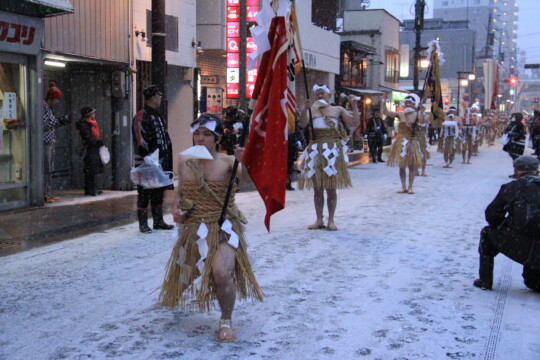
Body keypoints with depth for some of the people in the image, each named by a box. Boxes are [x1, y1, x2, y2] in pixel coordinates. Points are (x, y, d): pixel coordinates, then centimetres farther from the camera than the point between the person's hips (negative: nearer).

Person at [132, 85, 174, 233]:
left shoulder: (158, 117, 19)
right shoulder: (141, 116, -10)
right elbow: (140, 136, -23)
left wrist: (168, 162, 22)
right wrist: (145, 155, -35)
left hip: (161, 163, 9)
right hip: (148, 163, -9)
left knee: (159, 192, 14)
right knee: (144, 193, -2)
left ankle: (158, 221, 23)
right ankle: (143, 224, 3)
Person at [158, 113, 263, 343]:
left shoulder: (226, 162, -9)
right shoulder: (184, 161, 2)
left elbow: (247, 177, -28)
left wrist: (245, 163, -48)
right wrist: (177, 210, -2)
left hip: (223, 229, -4)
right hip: (193, 229, 4)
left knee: (222, 272, -31)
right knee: (186, 276, 18)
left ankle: (226, 321, -4)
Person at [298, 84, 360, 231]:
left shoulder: (338, 110, 8)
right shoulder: (311, 110, 11)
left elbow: (354, 123, 0)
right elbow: (303, 124, -6)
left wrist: (354, 106, -9)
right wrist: (305, 109, -21)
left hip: (332, 151, -2)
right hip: (315, 151, 2)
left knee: (331, 188, 1)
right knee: (317, 188, 5)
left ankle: (331, 220, 10)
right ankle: (319, 220, 13)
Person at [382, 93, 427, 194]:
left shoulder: (417, 115, -1)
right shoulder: (400, 115, 2)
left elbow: (422, 121, -23)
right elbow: (385, 112, -5)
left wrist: (421, 110, -21)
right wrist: (384, 101, -13)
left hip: (412, 142, -1)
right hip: (401, 142, 1)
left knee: (412, 165, 1)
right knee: (401, 166, 6)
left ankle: (410, 187, 10)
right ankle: (403, 187, 15)